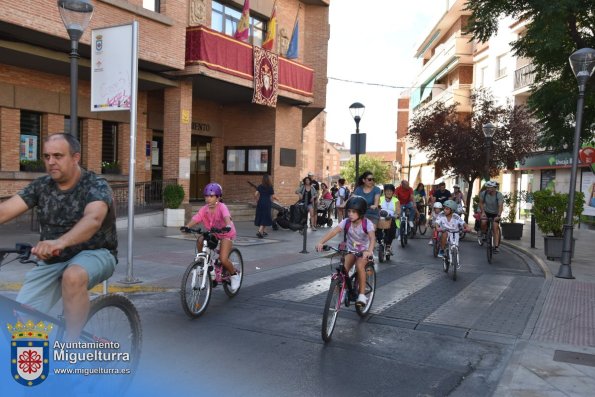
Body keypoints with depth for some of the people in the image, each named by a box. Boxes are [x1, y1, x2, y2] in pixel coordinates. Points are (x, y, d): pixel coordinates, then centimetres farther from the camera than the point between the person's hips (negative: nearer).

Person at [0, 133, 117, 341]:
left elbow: (93, 220, -38)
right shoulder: (41, 185, -1)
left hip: (93, 253, -5)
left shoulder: (96, 186, -17)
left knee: (73, 276, -38)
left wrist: (60, 242, -56)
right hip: (51, 260, 5)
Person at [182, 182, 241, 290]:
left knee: (223, 260, -19)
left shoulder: (222, 207, -23)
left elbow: (226, 217, -42)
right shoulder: (204, 209, -12)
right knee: (200, 241, -26)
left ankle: (234, 274, 11)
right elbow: (195, 218, -25)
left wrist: (228, 226, -63)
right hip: (212, 233, 5)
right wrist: (187, 226, -45)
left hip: (225, 234, -5)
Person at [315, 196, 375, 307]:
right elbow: (333, 232, -24)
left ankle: (362, 294, -20)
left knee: (359, 265, -32)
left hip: (364, 250, -3)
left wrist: (369, 251, -55)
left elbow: (372, 237, -35)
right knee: (343, 268, -21)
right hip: (350, 250, 3)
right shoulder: (346, 222, -11)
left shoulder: (367, 223, -19)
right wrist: (321, 242, -40)